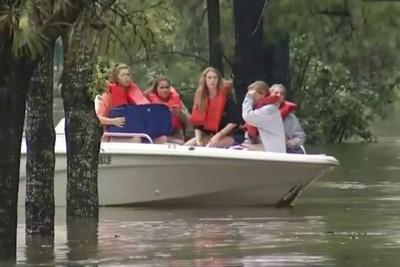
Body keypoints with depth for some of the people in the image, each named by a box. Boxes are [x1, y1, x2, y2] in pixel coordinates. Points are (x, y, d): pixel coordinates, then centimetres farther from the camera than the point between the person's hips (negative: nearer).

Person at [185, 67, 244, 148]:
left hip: (231, 135, -6)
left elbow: (235, 121, -15)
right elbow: (197, 123, 2)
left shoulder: (225, 96, -13)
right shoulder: (200, 97, 1)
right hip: (209, 135, 6)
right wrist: (198, 140, -15)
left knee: (209, 147, -32)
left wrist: (218, 135, -22)